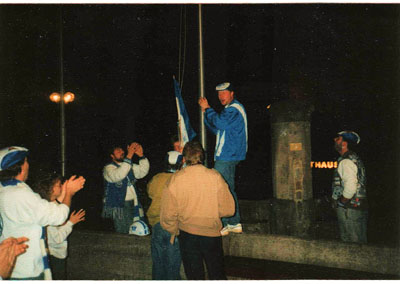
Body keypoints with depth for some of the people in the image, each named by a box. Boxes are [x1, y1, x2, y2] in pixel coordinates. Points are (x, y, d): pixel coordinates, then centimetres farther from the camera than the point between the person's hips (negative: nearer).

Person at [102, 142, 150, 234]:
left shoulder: (130, 166, 18)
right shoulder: (109, 168, -4)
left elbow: (143, 171, 6)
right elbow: (118, 175, -25)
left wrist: (141, 155, -10)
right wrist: (129, 156, -30)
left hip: (133, 204, 6)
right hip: (119, 206, -6)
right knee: (123, 234, -6)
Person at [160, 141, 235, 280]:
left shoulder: (175, 179, -10)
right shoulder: (215, 177, -10)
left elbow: (168, 214, -7)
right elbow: (228, 209, -7)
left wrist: (174, 231, 11)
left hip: (187, 235, 0)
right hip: (212, 233, 0)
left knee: (194, 275, 13)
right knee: (217, 275, 16)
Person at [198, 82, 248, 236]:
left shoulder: (234, 109, -11)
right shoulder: (231, 109, 21)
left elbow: (220, 122, -25)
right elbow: (217, 129, 23)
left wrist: (207, 109, -11)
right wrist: (206, 111, 14)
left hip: (226, 157, -11)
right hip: (228, 156, 11)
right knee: (229, 189, 13)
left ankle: (222, 225, -3)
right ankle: (235, 223, 19)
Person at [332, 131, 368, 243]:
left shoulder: (346, 161, -16)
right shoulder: (354, 158, 15)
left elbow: (350, 187, -25)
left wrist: (341, 203, -11)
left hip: (349, 209, -10)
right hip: (359, 207, 10)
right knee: (360, 243, 15)